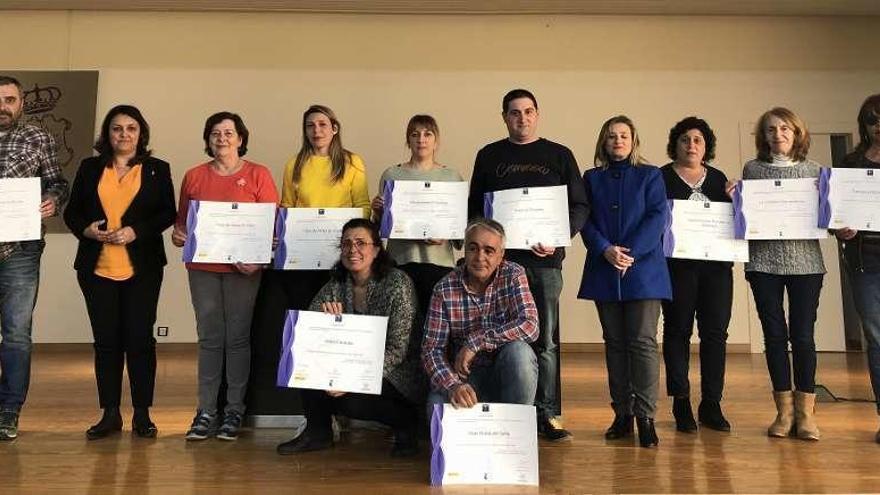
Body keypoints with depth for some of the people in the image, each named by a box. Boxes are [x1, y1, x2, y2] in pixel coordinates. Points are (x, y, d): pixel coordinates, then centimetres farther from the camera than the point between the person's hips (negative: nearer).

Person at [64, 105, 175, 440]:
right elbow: (71, 213, 11)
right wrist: (86, 229, -10)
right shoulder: (90, 168, 11)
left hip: (142, 268, -2)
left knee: (140, 339, -1)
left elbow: (168, 213, 0)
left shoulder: (157, 169, 6)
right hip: (97, 268, 2)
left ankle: (142, 414, 10)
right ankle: (110, 414, 16)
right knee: (106, 340, 6)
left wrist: (136, 231, -14)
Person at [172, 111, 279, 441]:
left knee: (238, 338, 2)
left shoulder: (258, 175, 3)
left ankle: (234, 410, 11)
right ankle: (206, 410, 12)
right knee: (209, 338, 6)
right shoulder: (194, 176, 11)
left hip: (242, 267, -2)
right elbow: (182, 219, 17)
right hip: (203, 267, 2)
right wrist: (178, 234, -6)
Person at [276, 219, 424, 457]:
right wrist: (324, 317, -25)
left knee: (349, 401, -30)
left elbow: (397, 350, -20)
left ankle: (405, 422, 0)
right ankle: (318, 431, 0)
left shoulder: (398, 283, -16)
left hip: (393, 374, -5)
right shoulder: (337, 283, 0)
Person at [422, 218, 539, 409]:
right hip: (466, 375, -1)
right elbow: (432, 349, -11)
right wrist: (453, 385, -31)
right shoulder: (444, 289, -8)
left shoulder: (513, 275, -8)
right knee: (436, 403, -30)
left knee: (518, 349, -32)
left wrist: (476, 341, -26)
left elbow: (530, 326, -23)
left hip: (509, 371, 1)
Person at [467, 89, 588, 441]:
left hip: (545, 259, 0)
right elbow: (474, 206, 13)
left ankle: (548, 415, 8)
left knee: (546, 340, 1)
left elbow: (580, 206, 8)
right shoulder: (489, 156, 13)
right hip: (501, 259, 1)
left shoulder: (559, 156, 11)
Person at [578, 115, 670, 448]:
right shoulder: (592, 179, 13)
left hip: (643, 270, -2)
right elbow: (586, 221, 4)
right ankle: (622, 414, 14)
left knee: (643, 341, -6)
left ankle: (645, 416, -3)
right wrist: (606, 250, -13)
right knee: (614, 342, 7)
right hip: (604, 272, 2)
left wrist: (631, 252, -14)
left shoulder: (650, 176, 8)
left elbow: (657, 217, -3)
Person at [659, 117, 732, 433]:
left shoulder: (718, 178, 16)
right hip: (677, 264, -3)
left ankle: (711, 404, 11)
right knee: (678, 330, 1)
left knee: (715, 332, 2)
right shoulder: (660, 177, 5)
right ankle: (681, 404, 8)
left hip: (715, 264, 4)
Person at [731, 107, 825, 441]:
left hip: (805, 260, 0)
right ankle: (784, 410, 14)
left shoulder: (813, 170, 9)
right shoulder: (751, 169, 7)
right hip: (764, 261, 0)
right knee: (774, 334, 3)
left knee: (803, 335, -2)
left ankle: (805, 411, 8)